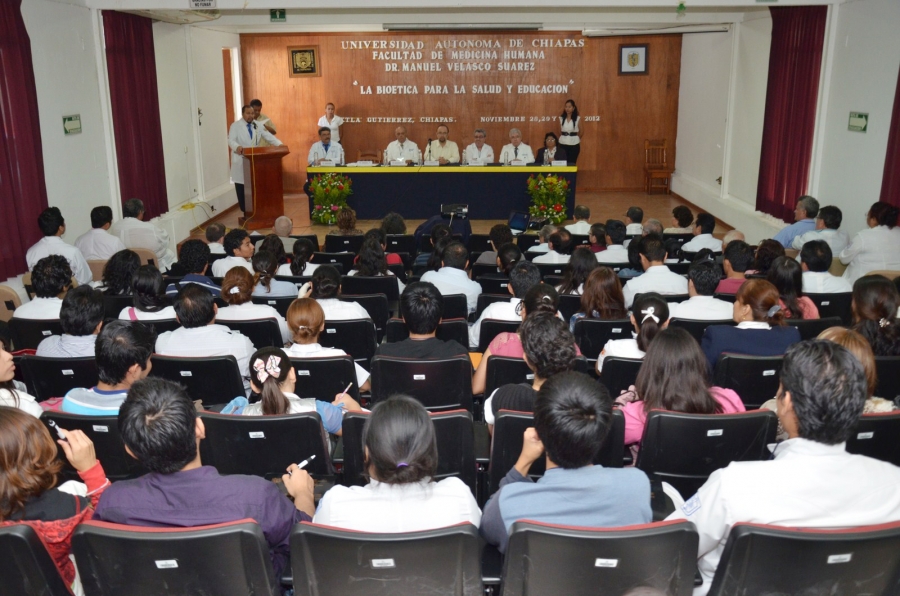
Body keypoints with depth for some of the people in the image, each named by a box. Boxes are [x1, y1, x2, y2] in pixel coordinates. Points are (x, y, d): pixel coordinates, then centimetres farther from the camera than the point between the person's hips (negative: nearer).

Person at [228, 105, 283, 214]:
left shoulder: (258, 126, 10)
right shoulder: (235, 126, -1)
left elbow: (269, 137, 2)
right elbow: (231, 140, -15)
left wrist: (280, 144, -17)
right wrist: (237, 147, -38)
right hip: (241, 162, -3)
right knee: (242, 188, 1)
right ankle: (245, 212, 11)